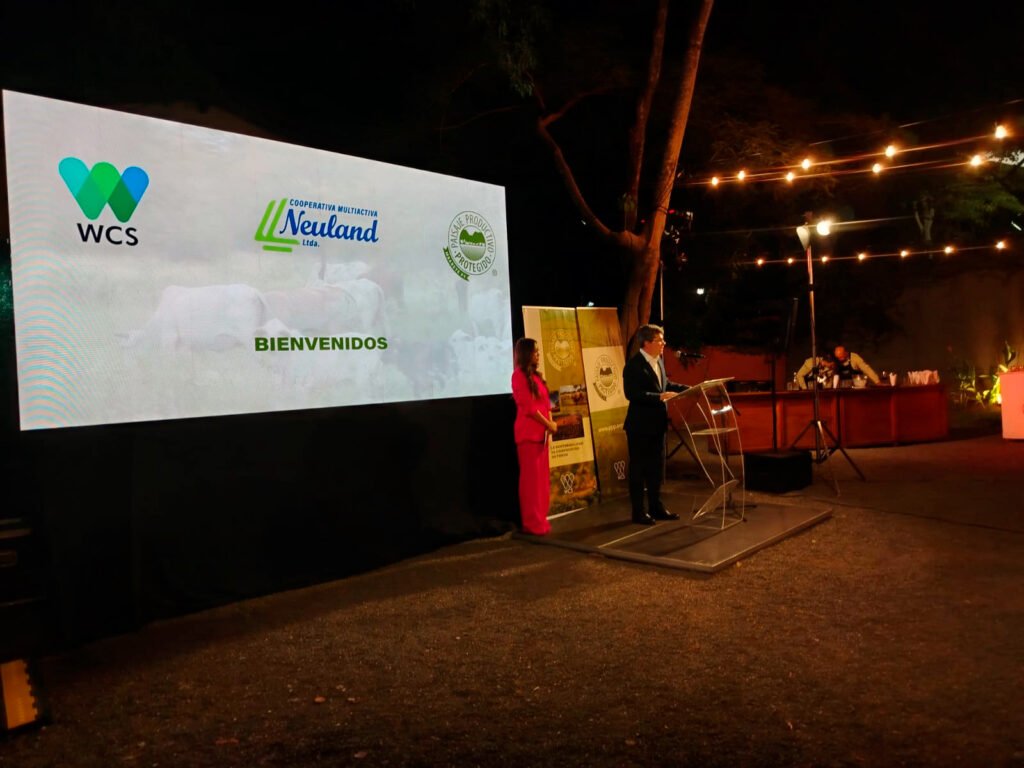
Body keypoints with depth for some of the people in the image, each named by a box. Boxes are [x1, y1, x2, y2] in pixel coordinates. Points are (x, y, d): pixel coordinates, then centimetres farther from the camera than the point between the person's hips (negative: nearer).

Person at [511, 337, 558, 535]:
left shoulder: (535, 375, 17)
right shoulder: (520, 375, -10)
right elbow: (529, 407, -15)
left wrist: (550, 423, 1)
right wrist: (549, 424, -8)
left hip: (541, 431, 9)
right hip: (529, 432, -9)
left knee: (542, 477, 10)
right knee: (531, 478, -5)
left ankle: (539, 520, 17)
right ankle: (532, 523, 0)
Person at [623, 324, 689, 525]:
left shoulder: (658, 360, 8)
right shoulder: (634, 365, -18)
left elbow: (666, 383, 19)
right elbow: (632, 393, -25)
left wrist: (687, 389, 8)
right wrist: (660, 396, -28)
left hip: (657, 424, 9)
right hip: (640, 425, -9)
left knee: (657, 467, 16)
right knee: (638, 468, 2)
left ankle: (656, 507, 28)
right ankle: (638, 511, 11)